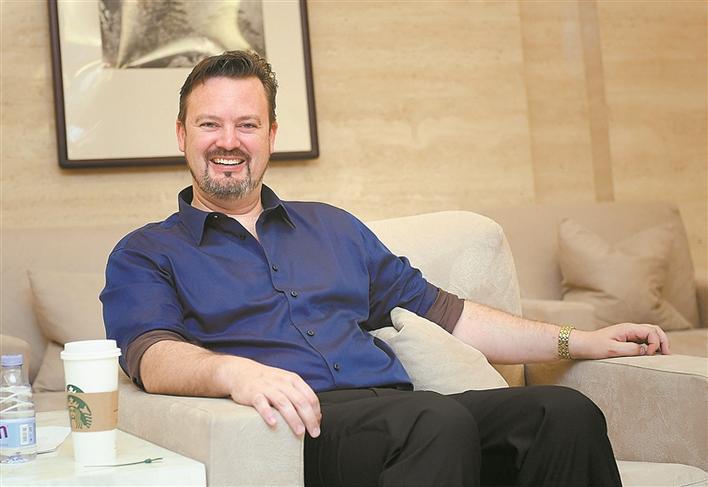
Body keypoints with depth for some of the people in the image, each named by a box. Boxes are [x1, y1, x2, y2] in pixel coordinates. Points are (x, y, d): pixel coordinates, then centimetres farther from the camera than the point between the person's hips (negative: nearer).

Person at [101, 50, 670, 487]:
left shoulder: (332, 227, 29)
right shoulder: (144, 255, 14)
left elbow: (439, 311, 28)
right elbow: (152, 354, -6)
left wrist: (580, 341, 21)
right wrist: (233, 371, -29)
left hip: (396, 414, 5)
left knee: (566, 412, -23)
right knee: (440, 419, -37)